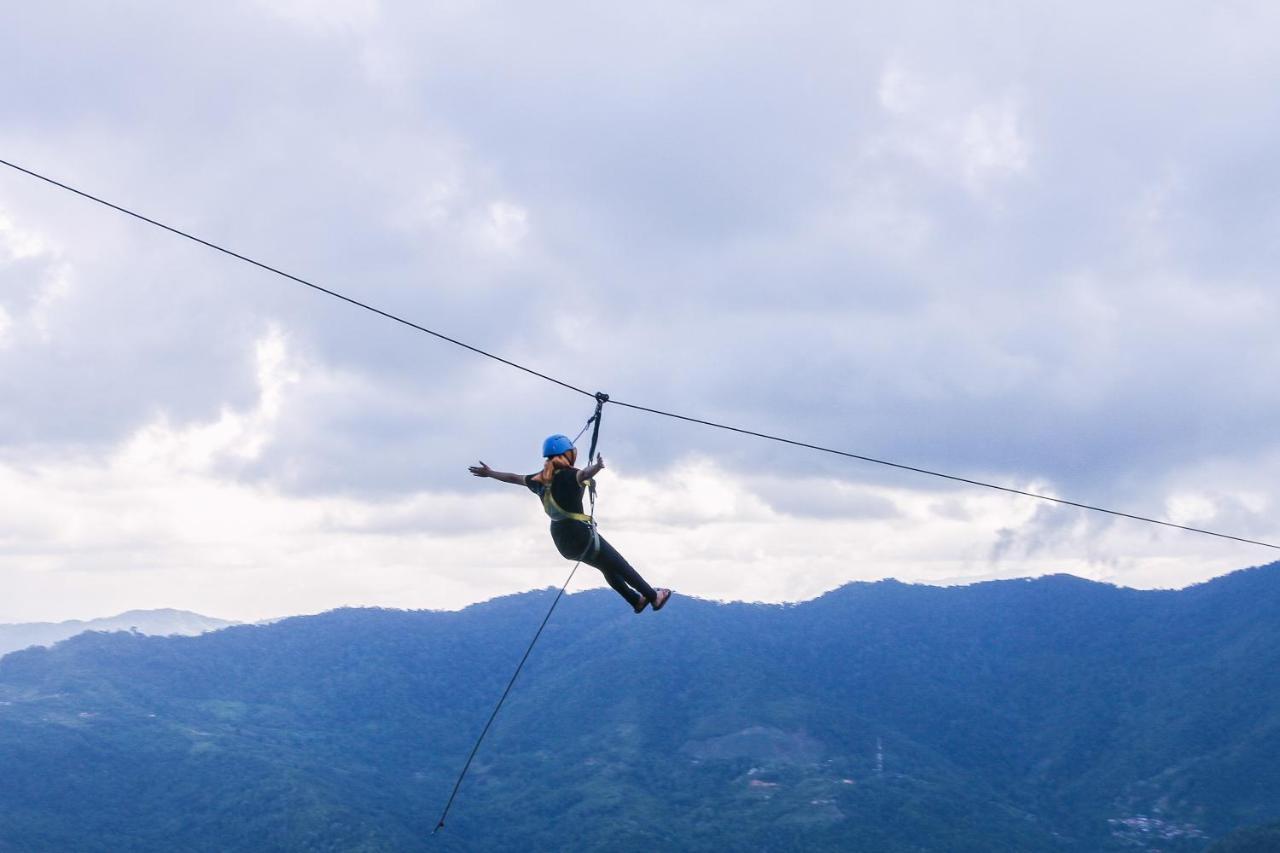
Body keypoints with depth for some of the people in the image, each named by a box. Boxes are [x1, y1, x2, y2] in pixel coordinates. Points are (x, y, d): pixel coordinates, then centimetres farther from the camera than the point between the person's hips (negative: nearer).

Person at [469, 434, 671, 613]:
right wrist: (597, 467, -64)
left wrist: (489, 473, 34)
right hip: (581, 535, -8)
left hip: (562, 541, 8)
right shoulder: (569, 476, -18)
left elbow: (514, 478, 19)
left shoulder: (541, 480, 5)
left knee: (608, 568, 24)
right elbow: (584, 474, -43)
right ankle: (653, 597, 20)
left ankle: (636, 600, 35)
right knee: (621, 566, 9)